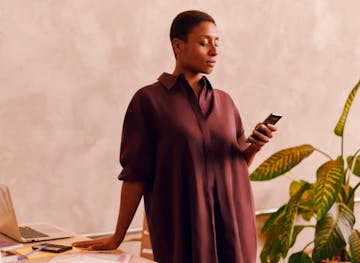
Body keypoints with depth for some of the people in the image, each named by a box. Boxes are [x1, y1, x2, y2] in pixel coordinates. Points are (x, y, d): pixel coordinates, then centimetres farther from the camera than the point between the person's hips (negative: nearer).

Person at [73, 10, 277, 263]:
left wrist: (254, 147, -7)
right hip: (180, 228, -4)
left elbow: (238, 164, 13)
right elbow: (135, 174, -5)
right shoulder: (149, 99, -5)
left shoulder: (224, 102, 10)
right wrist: (117, 238, -5)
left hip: (230, 225, 5)